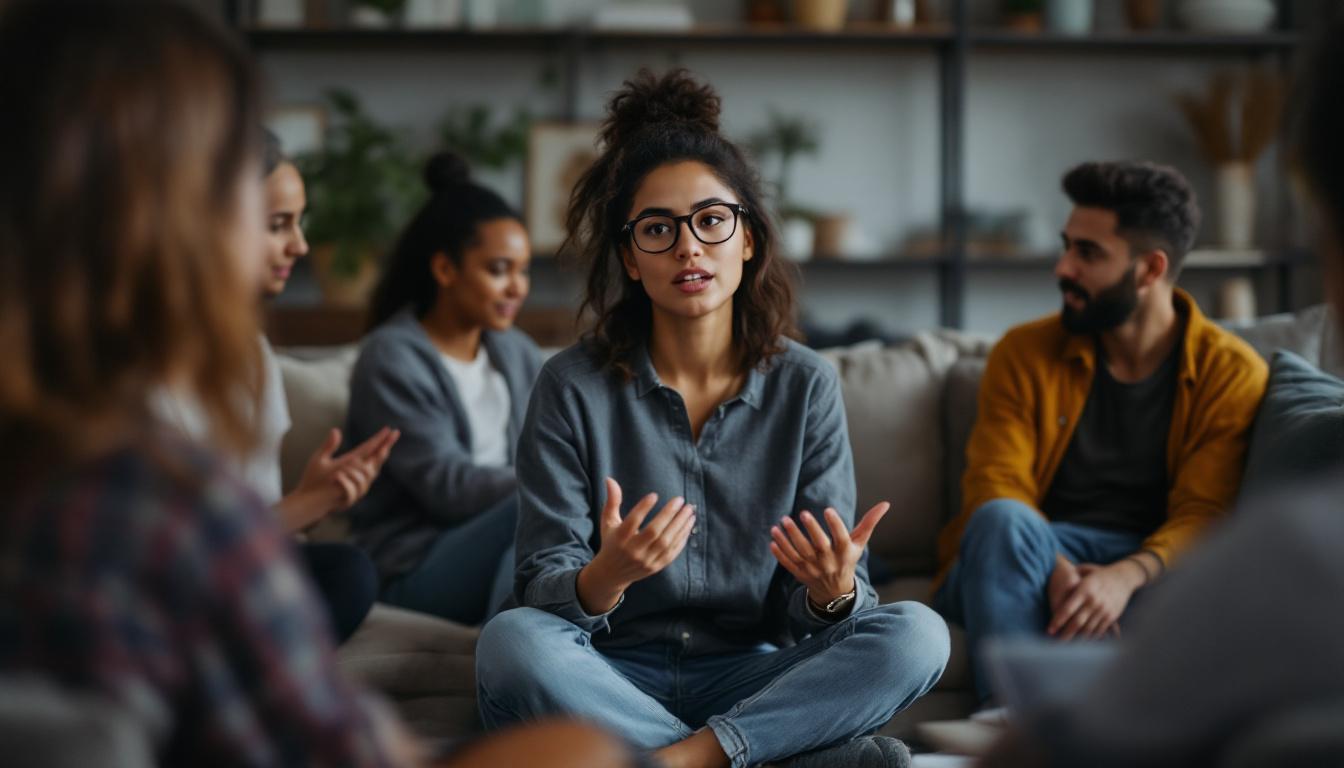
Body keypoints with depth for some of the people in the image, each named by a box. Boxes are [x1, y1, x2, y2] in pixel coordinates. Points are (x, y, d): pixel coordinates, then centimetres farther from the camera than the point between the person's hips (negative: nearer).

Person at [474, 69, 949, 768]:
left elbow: (816, 611, -1)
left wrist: (834, 591, -26)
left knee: (917, 634, -21)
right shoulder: (573, 388, -4)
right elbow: (541, 590, -8)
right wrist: (606, 578, -32)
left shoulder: (806, 387, 1)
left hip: (753, 679, 1)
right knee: (511, 641, -33)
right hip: (611, 677, -1)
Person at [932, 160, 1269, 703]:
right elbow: (995, 485, -3)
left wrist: (1126, 576, -28)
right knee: (1002, 520, -34)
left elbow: (1202, 514, -6)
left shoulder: (1231, 372, 3)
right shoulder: (1024, 353, 7)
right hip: (1035, 561, 1)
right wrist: (1057, 571, -25)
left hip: (1150, 568, -1)